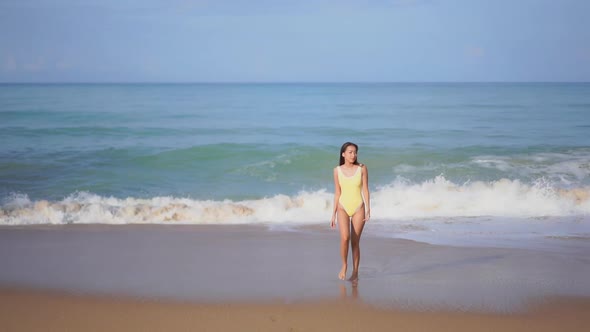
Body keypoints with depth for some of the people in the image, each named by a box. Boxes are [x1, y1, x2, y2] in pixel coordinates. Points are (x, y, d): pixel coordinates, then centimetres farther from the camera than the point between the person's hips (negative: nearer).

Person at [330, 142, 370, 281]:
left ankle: (355, 272, 15)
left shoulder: (362, 168, -2)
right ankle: (344, 265, 2)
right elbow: (337, 193, 6)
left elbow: (365, 190, -1)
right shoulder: (337, 170, 1)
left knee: (355, 242, 3)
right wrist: (334, 214, 7)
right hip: (343, 207, 0)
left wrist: (368, 209, -9)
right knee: (344, 237, -20)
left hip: (358, 208, 0)